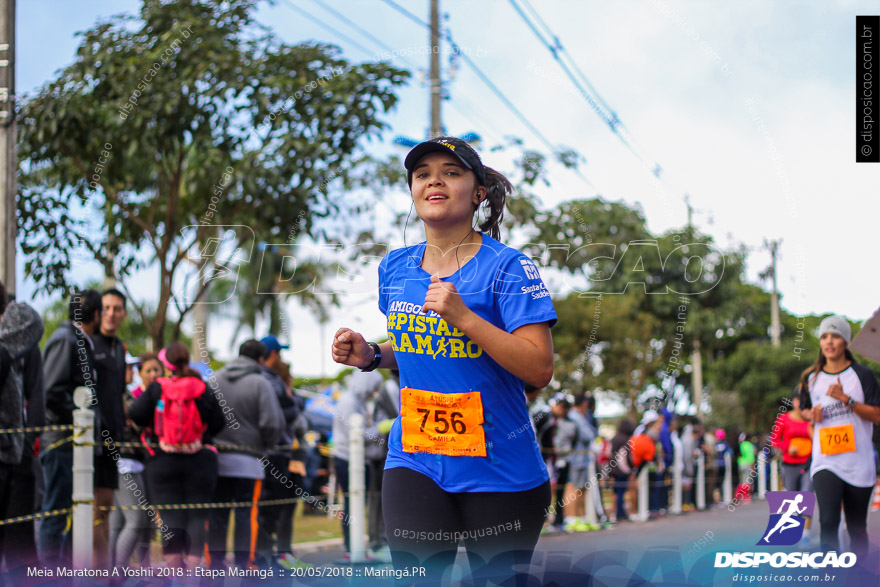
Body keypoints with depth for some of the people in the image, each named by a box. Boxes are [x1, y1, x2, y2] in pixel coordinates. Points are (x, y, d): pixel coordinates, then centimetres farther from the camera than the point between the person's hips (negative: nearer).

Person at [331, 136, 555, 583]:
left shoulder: (507, 267, -10)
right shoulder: (395, 267, 7)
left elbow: (539, 370, -17)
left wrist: (463, 317, -24)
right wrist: (371, 356, 2)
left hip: (498, 471, -3)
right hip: (415, 463, 4)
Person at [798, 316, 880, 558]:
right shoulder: (811, 378, 8)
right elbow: (803, 410, 23)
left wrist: (845, 399, -16)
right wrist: (812, 414, -1)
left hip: (859, 463, -1)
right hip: (825, 462, 1)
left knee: (857, 527, 7)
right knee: (828, 521, -17)